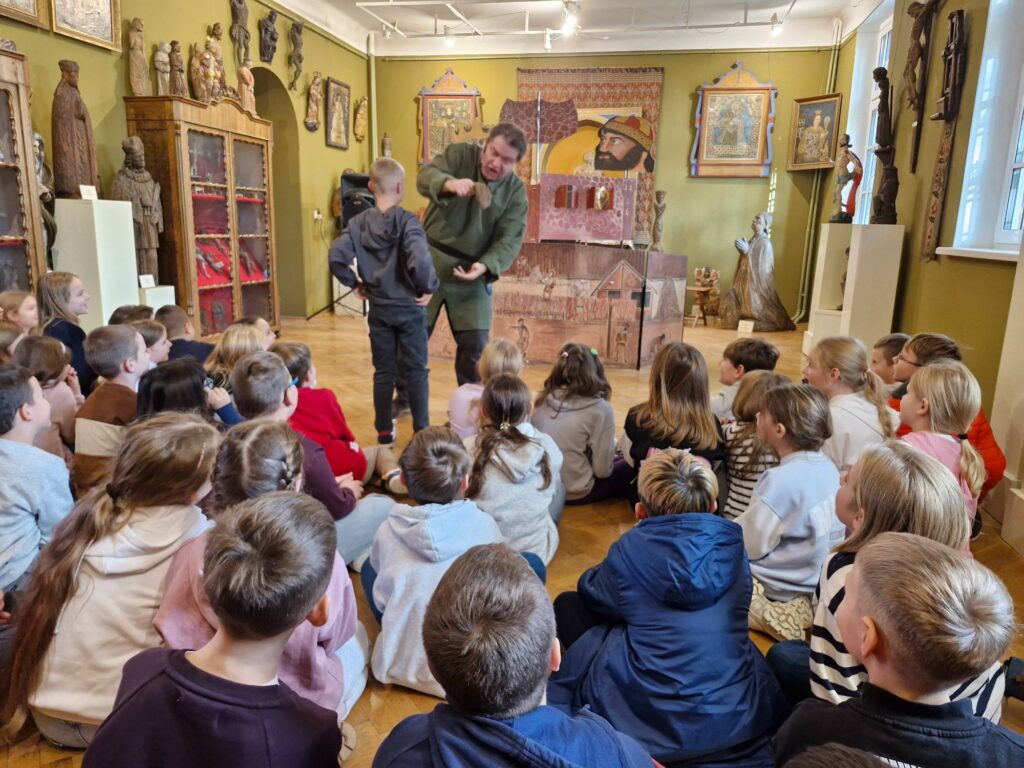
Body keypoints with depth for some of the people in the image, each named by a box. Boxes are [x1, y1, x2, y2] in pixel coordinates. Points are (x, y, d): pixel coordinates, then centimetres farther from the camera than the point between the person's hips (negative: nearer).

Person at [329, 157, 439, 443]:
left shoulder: (358, 222, -2)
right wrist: (428, 288, -13)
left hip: (378, 309, 3)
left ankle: (384, 430, 21)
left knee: (383, 371, 13)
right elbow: (420, 260, -29)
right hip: (409, 308, -3)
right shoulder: (407, 221, -14)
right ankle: (421, 430, 16)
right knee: (416, 370, 9)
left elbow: (336, 257, -10)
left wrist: (354, 283, 3)